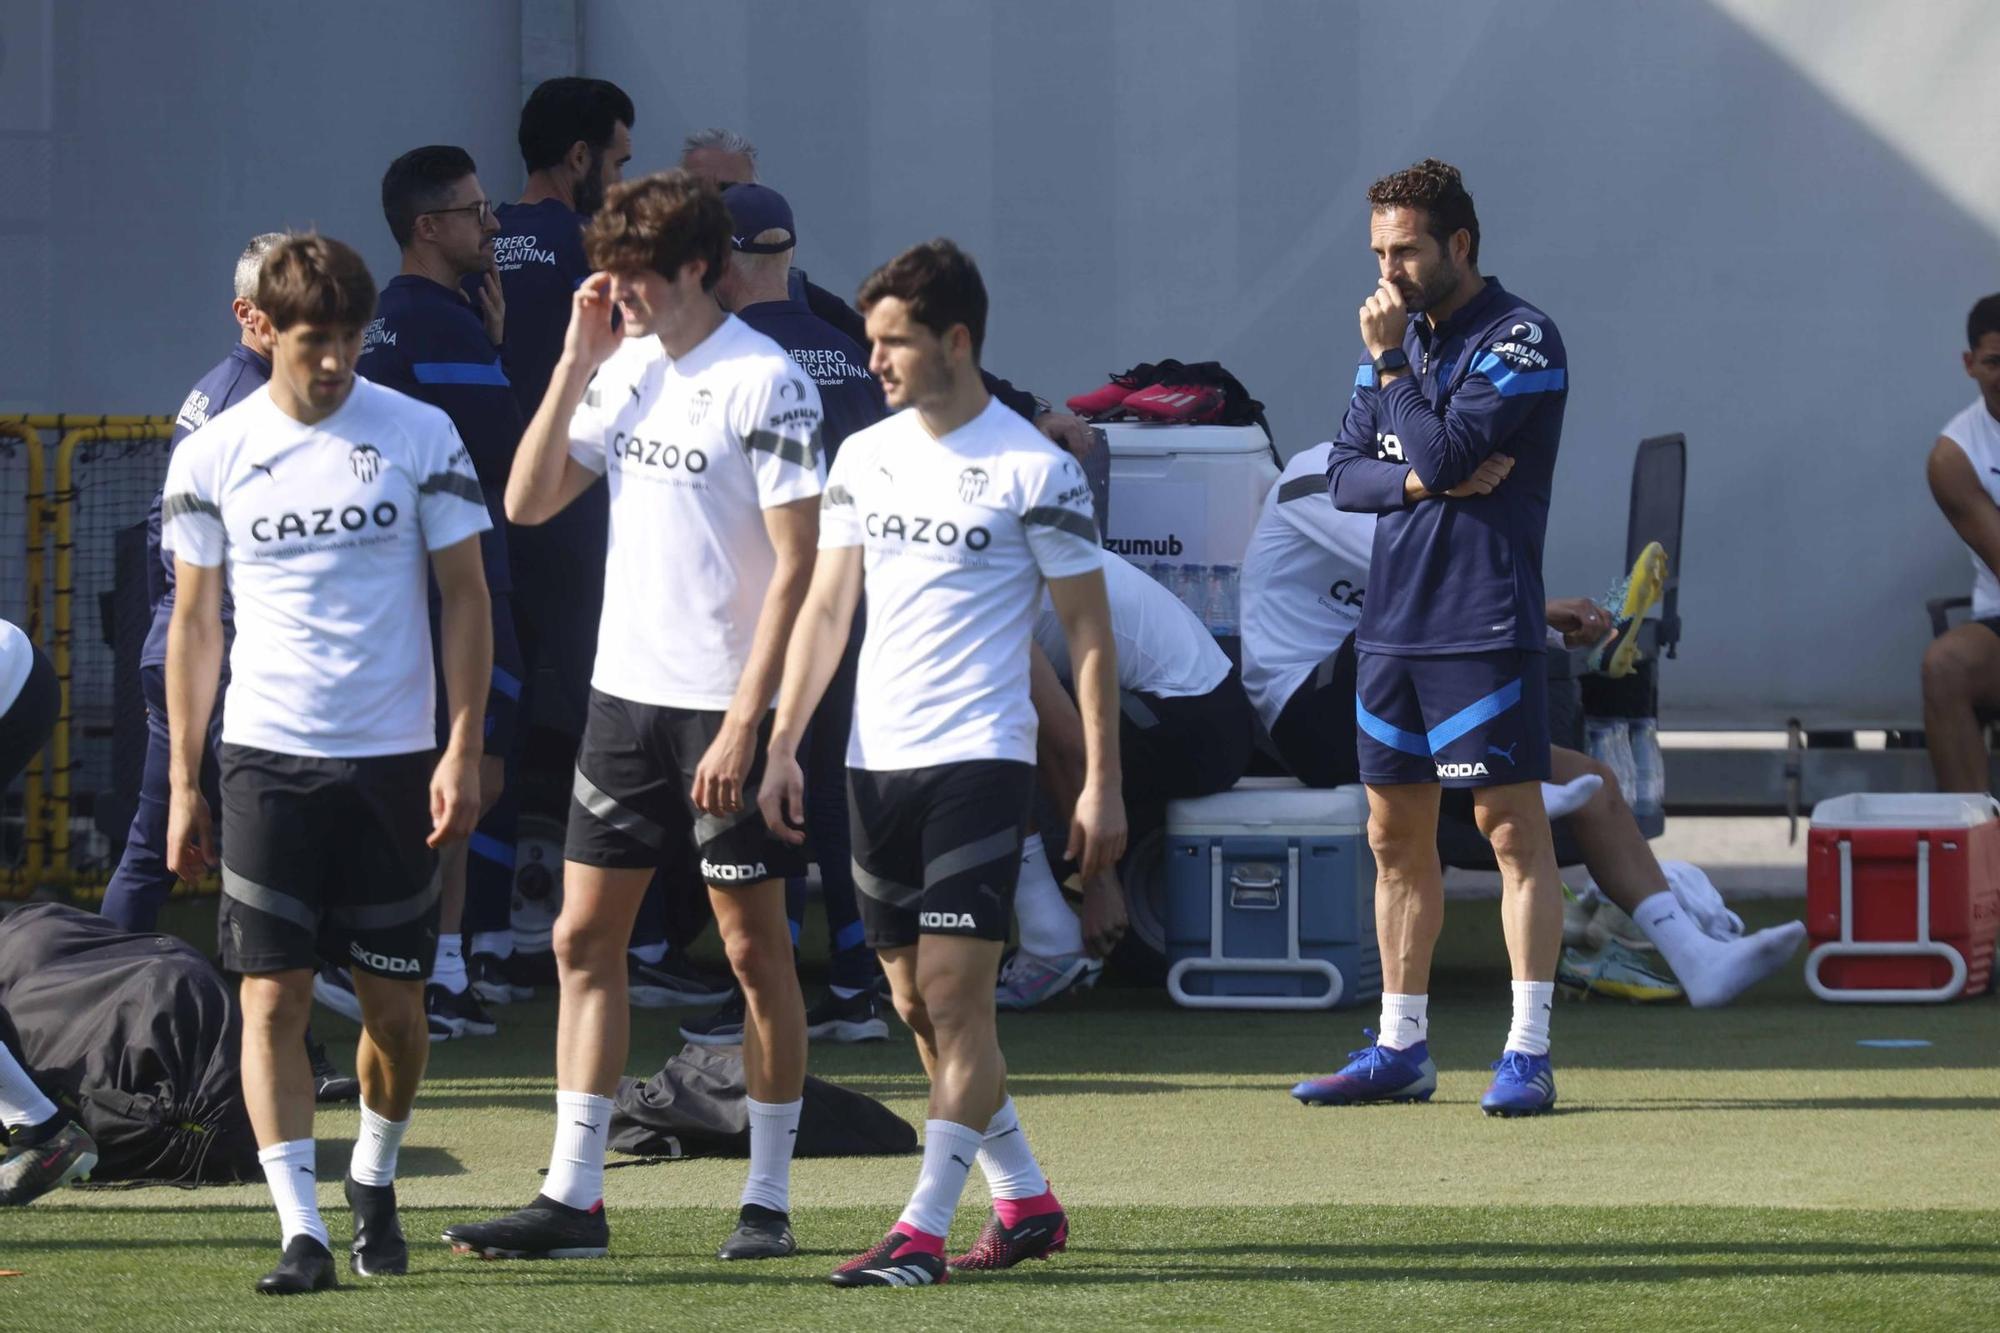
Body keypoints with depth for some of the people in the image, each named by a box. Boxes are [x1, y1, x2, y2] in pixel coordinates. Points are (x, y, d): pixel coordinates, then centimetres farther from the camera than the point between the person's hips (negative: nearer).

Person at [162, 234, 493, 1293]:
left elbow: (466, 599, 3)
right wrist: (182, 786, 5)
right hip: (266, 757, 0)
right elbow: (193, 622, 9)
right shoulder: (211, 457, 2)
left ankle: (374, 1182, 31)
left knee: (394, 1003, 6)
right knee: (272, 997, -9)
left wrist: (462, 752, -5)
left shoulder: (420, 438, 0)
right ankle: (301, 1231, -9)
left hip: (393, 763, 0)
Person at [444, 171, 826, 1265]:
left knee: (754, 948, 2)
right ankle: (572, 1201, 5)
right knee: (585, 937, 3)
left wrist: (744, 722, -19)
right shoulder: (626, 370, 9)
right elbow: (527, 502, 7)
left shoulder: (764, 384, -12)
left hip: (726, 703, -7)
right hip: (626, 689, 7)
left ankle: (768, 1201, 10)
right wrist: (575, 362, -2)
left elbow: (795, 568, -14)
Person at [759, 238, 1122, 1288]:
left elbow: (1088, 632, -3)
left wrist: (1102, 782, -7)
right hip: (875, 760, 6)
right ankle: (1025, 1201, 21)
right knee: (916, 1006, 8)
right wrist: (783, 746, 6)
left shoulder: (1034, 470, -6)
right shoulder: (865, 458, 10)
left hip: (979, 758, -6)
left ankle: (923, 1230, -13)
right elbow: (826, 609, 13)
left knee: (954, 994, -12)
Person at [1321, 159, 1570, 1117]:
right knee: (1396, 838, 11)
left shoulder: (1519, 340, -8)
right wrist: (1417, 479, -8)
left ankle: (1527, 1053, -9)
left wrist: (1391, 364, -9)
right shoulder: (1402, 333, 15)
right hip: (1391, 624, 8)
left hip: (1484, 626, -8)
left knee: (1513, 827, -7)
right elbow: (1344, 473, 11)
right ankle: (1400, 1047, 19)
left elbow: (1444, 452, -18)